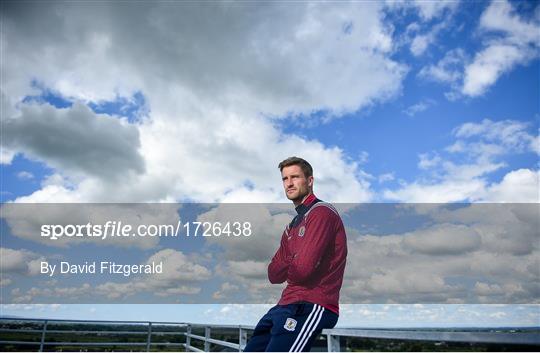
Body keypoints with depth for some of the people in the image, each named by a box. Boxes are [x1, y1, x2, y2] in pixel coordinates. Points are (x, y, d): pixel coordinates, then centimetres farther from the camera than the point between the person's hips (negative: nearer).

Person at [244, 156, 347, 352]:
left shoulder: (321, 213, -9)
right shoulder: (293, 225, 21)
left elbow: (304, 268, -19)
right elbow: (273, 275, 14)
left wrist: (286, 266, 2)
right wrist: (293, 266, -5)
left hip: (312, 306, -9)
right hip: (287, 305, 10)